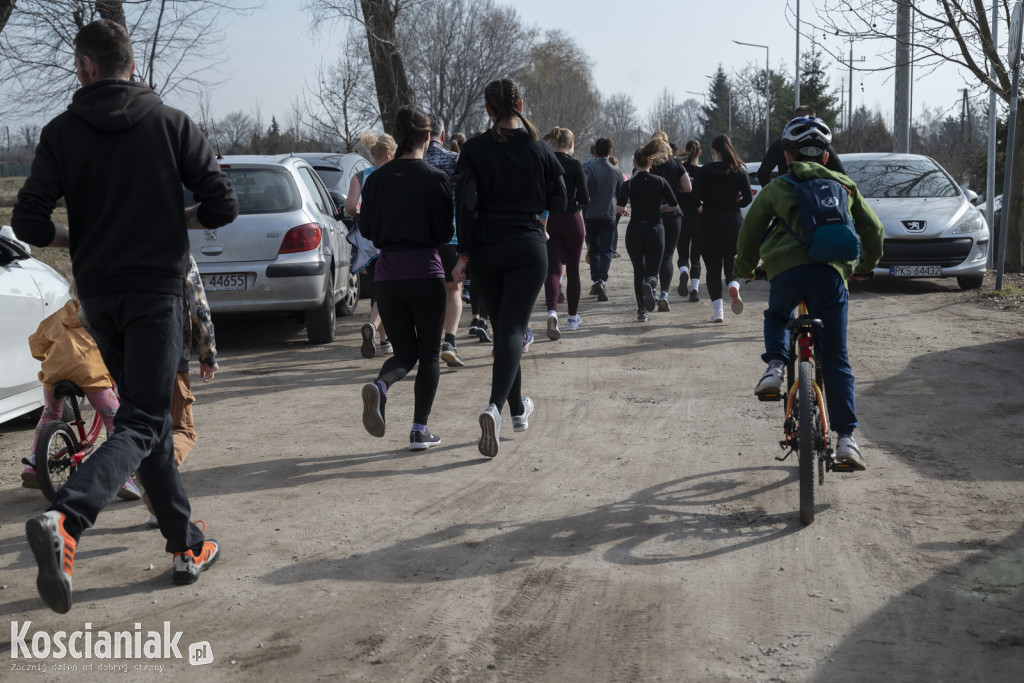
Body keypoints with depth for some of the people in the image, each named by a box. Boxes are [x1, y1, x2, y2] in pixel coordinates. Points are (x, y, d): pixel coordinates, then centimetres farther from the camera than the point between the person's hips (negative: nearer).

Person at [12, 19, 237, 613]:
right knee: (143, 422, -4)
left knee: (148, 414, 14)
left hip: (98, 295, 3)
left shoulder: (62, 133, 1)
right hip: (156, 289, -3)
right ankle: (65, 520, -29)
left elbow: (29, 223, -5)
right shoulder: (171, 123, -2)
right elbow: (222, 206, -5)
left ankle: (188, 547, 18)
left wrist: (79, 237, 15)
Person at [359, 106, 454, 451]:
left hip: (387, 274, 3)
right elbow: (444, 233, -7)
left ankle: (379, 386, -17)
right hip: (426, 273, -3)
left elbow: (368, 231, 7)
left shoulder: (376, 179, 3)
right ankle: (420, 430, 9)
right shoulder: (436, 178, -7)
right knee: (429, 354, 11)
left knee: (404, 352, 15)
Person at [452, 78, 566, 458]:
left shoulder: (475, 150, -3)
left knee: (503, 328, 17)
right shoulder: (540, 150, 0)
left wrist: (463, 254, -6)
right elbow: (558, 204, 6)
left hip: (486, 251, 1)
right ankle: (495, 408, -29)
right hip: (528, 248, -1)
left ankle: (518, 409, 29)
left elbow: (465, 204, -9)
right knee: (513, 330, -6)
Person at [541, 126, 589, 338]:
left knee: (553, 269, -1)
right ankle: (573, 318, 21)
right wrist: (576, 200, 10)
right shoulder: (575, 165, -9)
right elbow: (584, 198, -12)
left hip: (549, 221, 2)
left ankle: (552, 311, -26)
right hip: (571, 219, -2)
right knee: (573, 269, 12)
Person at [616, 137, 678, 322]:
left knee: (638, 271, 14)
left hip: (635, 231, 0)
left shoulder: (629, 184, -5)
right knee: (652, 271, 6)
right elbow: (673, 205, 5)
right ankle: (650, 285, -31)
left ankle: (641, 311, 12)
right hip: (656, 230, 0)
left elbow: (620, 208, -17)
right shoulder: (660, 182, 0)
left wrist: (624, 210, 6)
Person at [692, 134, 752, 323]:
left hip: (709, 222, -1)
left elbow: (695, 197, -9)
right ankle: (734, 286, -22)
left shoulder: (703, 171, -3)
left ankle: (718, 312, -1)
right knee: (732, 264, 12)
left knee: (713, 268, 5)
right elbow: (747, 198, -1)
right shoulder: (739, 170, 1)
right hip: (733, 220, 1)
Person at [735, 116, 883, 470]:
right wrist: (865, 266, 42)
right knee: (835, 359, 5)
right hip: (831, 272, 1)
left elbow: (749, 232, 18)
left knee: (776, 316, 33)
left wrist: (745, 267, 36)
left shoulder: (775, 188, 17)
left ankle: (775, 368, 7)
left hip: (787, 269, -1)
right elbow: (873, 230, 24)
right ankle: (846, 438, 0)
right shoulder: (845, 186, 22)